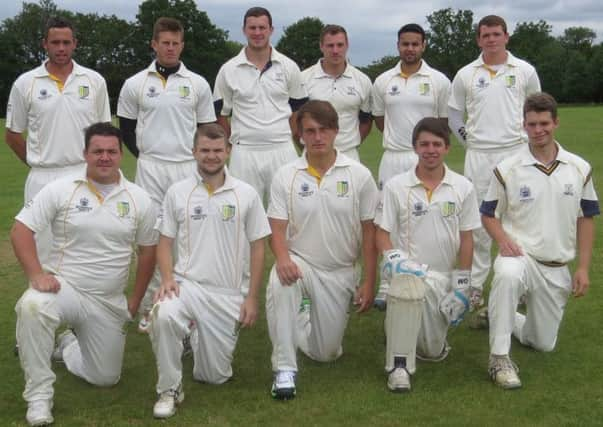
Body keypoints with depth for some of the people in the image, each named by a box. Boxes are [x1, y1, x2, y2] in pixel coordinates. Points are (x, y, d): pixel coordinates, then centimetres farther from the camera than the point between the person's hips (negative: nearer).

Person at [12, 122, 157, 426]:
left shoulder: (139, 199, 0)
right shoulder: (60, 190, -6)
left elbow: (147, 250, 9)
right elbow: (21, 230, -7)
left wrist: (135, 301, 8)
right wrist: (36, 275, -20)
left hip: (109, 302, 3)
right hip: (64, 287, -3)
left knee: (106, 378, 8)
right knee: (31, 307, -38)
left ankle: (67, 345, 41)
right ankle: (39, 393, -20)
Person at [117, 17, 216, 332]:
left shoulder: (198, 84, 4)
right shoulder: (135, 84, 4)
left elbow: (207, 128, 10)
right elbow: (126, 127, 12)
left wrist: (200, 160, 3)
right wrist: (143, 156, 5)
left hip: (188, 169, 0)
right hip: (149, 169, 0)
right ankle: (149, 307, 10)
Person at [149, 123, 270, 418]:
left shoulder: (246, 194, 1)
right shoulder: (177, 192, 2)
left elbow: (257, 248, 5)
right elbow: (165, 243, 5)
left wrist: (252, 298, 0)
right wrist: (167, 278, -13)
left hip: (227, 295, 1)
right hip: (186, 285, -1)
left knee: (214, 376, 4)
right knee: (163, 316, -36)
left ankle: (201, 338, 38)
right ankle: (170, 389, -13)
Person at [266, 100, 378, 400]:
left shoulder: (359, 175, -6)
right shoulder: (285, 176, -6)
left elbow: (369, 232, -2)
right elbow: (277, 229, -8)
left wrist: (369, 283, -4)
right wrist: (283, 258, -30)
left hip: (341, 273, 1)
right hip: (299, 263, -1)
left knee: (326, 353, 4)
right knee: (278, 282, -37)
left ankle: (313, 322, 41)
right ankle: (284, 369, -25)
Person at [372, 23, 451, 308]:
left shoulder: (439, 81, 0)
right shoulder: (383, 81, 5)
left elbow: (444, 121, 7)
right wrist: (397, 138, 12)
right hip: (392, 158, 2)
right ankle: (388, 283, 13)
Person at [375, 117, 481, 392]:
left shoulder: (463, 187, 1)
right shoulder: (396, 186, -3)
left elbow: (466, 239, 4)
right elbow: (382, 233, -2)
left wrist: (461, 285, 1)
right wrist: (395, 259, -21)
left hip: (444, 276, 2)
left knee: (434, 351, 0)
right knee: (406, 285, -40)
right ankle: (399, 364, -25)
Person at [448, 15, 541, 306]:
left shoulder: (525, 71, 4)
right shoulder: (465, 75, 5)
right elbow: (454, 113, 13)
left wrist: (529, 139, 7)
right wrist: (468, 140, 4)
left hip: (516, 154, 0)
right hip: (479, 156, 1)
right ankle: (475, 284, 15)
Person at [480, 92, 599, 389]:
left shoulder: (580, 169, 1)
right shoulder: (507, 169, -6)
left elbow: (586, 219, 6)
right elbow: (489, 215, 1)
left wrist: (583, 268, 0)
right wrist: (503, 240, -20)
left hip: (557, 268, 4)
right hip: (519, 255, -3)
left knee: (543, 344, 11)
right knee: (507, 275, -41)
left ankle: (506, 320, 43)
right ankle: (499, 358, -29)